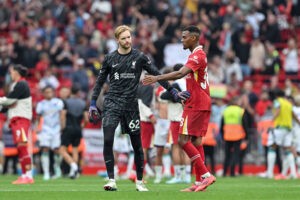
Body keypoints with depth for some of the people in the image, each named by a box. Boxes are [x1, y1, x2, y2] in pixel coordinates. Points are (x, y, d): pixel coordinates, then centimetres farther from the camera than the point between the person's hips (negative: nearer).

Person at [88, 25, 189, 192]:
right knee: (108, 140, -17)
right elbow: (100, 81, 14)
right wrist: (93, 103, 9)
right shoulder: (110, 58, 6)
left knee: (137, 145, 4)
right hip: (112, 103, 0)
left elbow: (156, 75, 8)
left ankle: (140, 182, 18)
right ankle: (112, 181, -15)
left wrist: (173, 92, 5)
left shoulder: (139, 57, 2)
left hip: (131, 105, 0)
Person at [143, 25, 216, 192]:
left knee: (183, 140, -11)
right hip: (202, 105, 10)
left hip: (195, 106, -10)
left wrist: (157, 78, -34)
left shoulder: (197, 55, -15)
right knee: (196, 141, 7)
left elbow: (181, 73, -29)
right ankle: (199, 182, 5)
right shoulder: (198, 55, 18)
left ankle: (206, 175, -12)